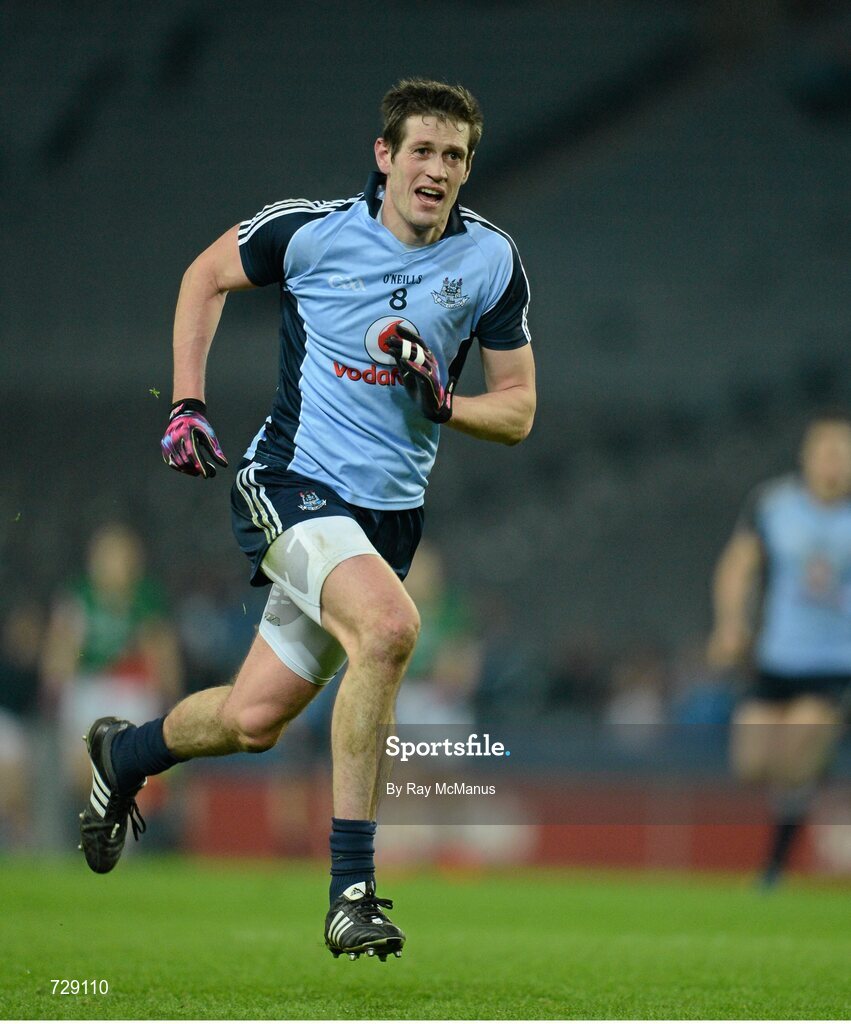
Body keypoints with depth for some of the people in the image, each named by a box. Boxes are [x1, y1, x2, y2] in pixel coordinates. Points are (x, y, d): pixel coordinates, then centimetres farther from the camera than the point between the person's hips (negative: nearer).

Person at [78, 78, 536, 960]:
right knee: (389, 624, -33)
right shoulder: (312, 231, -8)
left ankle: (123, 756, 44)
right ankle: (351, 888, -27)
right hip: (292, 483, -4)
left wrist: (441, 401, -14)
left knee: (252, 722, 8)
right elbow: (207, 275, 11)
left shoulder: (492, 261, -1)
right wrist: (186, 405, 6)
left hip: (391, 510, 4)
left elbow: (517, 411, 6)